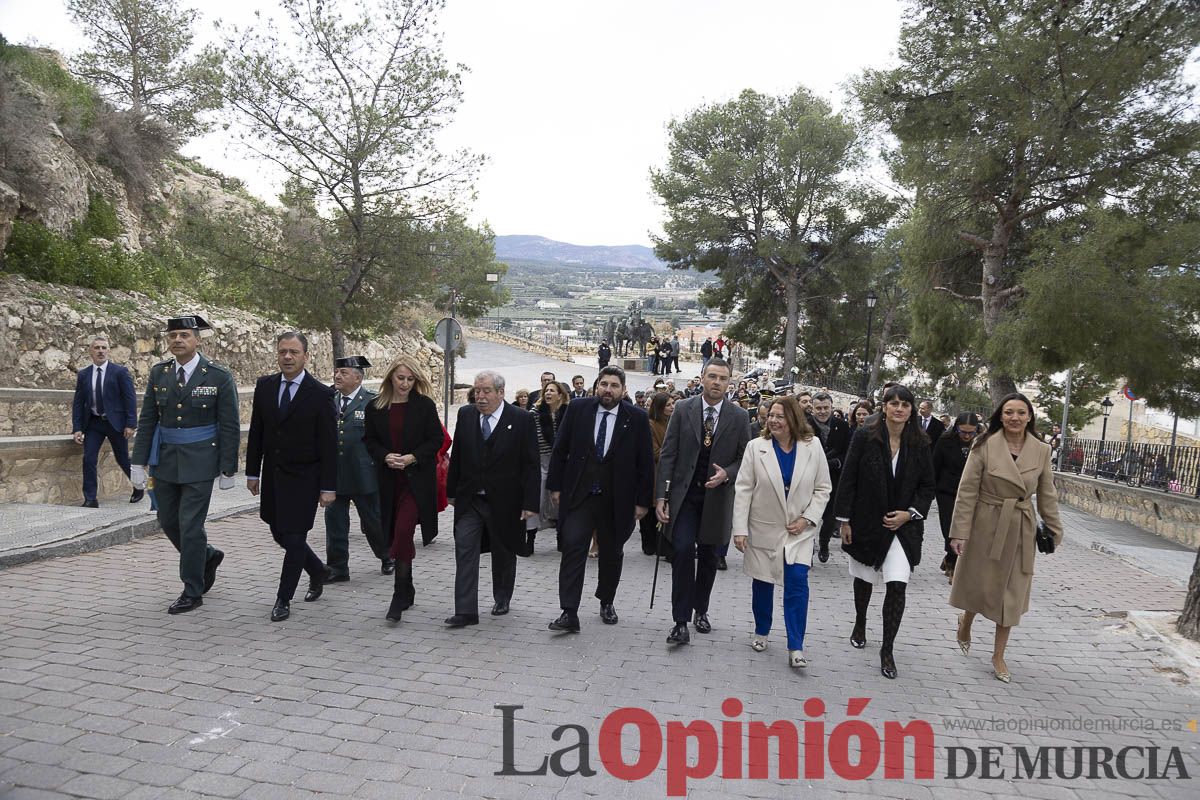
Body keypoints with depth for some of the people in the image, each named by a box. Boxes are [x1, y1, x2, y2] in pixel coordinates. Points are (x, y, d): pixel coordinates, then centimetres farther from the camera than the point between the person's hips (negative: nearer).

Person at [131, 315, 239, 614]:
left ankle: (192, 592, 11)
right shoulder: (158, 372, 3)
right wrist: (139, 461, 1)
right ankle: (207, 556, 38)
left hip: (199, 462, -5)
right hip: (164, 460, 5)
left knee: (190, 525, -3)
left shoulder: (219, 376, -9)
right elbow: (147, 420, 6)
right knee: (168, 521, 13)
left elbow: (230, 427, -7)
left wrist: (228, 469, -8)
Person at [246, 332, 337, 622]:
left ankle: (283, 599, 14)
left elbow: (329, 445, -10)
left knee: (294, 538, -2)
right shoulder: (265, 386, 3)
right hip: (273, 476, 5)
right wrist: (252, 472, 8)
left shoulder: (320, 394, -11)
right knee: (280, 534, 14)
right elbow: (256, 432, 9)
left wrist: (328, 487, -12)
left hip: (303, 478, -5)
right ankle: (318, 571, 38)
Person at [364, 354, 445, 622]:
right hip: (389, 479, 4)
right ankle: (406, 591, 28)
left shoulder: (425, 405, -3)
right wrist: (386, 456, -10)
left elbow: (437, 439, -3)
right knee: (397, 535, 11)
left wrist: (412, 457, -15)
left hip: (417, 478, -4)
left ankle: (400, 596, -5)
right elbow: (369, 440, 8)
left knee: (402, 532, -16)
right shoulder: (375, 407, 5)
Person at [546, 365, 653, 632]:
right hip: (578, 494, 0)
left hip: (616, 499, 0)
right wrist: (555, 486, 2)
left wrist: (643, 500, -2)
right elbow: (560, 449, 4)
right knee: (573, 548, -9)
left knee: (611, 554, 13)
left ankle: (607, 602, 35)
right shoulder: (578, 409, -1)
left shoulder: (637, 418, -4)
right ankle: (569, 614, -6)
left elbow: (645, 462, -1)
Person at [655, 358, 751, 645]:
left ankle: (700, 611, 32)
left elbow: (746, 459, 5)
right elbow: (668, 454, -2)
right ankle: (681, 622, -6)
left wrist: (726, 474, -16)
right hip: (684, 493, -1)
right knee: (683, 551, -12)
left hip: (716, 496, 2)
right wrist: (661, 495, -8)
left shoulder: (740, 417, 1)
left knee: (708, 556, 12)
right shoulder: (683, 410, -1)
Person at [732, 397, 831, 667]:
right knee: (762, 583, 12)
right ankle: (761, 632, 34)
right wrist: (740, 529, -11)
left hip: (799, 529, 0)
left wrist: (807, 519, -10)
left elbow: (823, 488, 1)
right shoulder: (756, 446, -7)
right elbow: (743, 489, -7)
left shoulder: (813, 446, -5)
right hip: (764, 528, 1)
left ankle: (796, 647, -2)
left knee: (797, 583, -9)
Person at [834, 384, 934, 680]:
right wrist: (844, 520, -8)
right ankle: (860, 625, 45)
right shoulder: (865, 436, -8)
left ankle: (887, 650, 3)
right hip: (866, 522, 0)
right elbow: (848, 478, -7)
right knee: (864, 578, 18)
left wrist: (910, 513, -10)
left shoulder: (920, 444, -2)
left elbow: (927, 487, 5)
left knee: (897, 586, -9)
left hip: (902, 526, 0)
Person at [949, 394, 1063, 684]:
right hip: (986, 527, -3)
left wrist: (1055, 532, 8)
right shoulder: (984, 446, -11)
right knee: (980, 586, 9)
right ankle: (965, 622, 42)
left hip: (1021, 531, 3)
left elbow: (1047, 496, 7)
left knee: (1012, 594, 9)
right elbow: (967, 492, -10)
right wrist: (959, 532, -13)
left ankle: (998, 656, 23)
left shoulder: (1041, 450, -2)